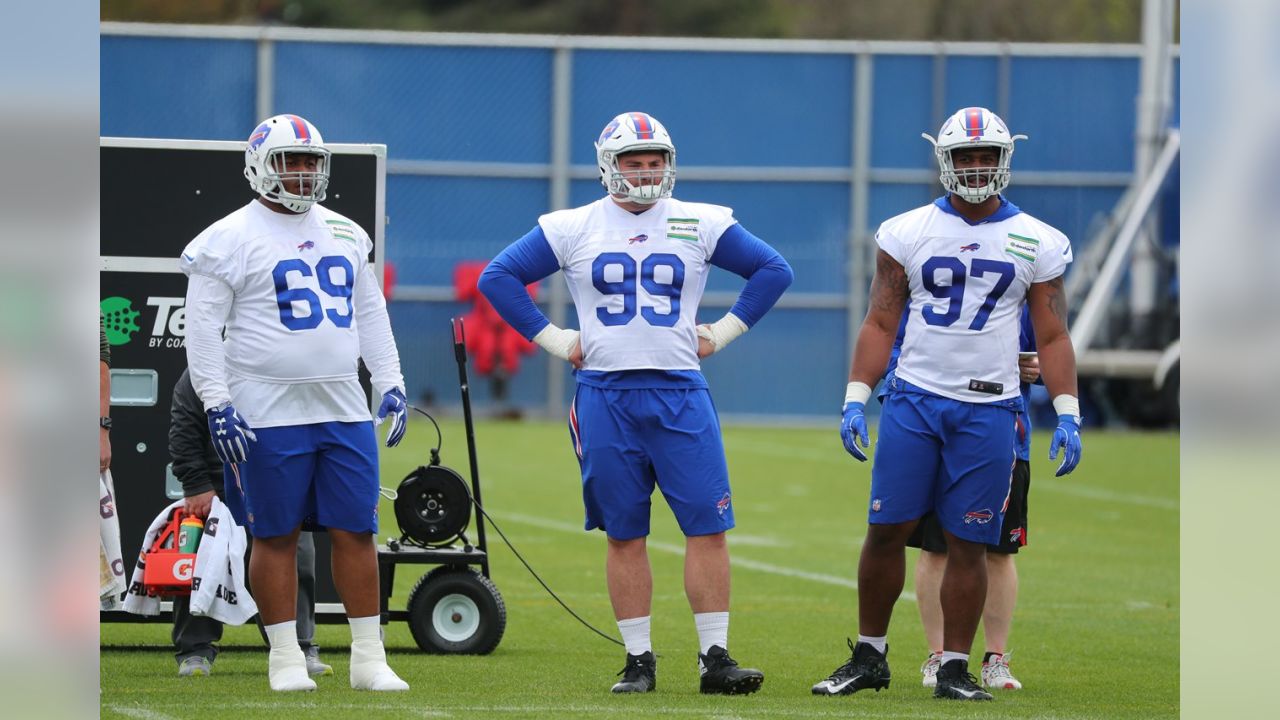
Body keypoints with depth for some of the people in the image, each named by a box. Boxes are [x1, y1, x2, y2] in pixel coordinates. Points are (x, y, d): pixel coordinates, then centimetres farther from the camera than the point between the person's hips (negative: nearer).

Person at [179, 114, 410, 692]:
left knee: (356, 531, 4)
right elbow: (202, 329, -6)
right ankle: (285, 659, 9)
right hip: (269, 416, -5)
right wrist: (217, 406, -13)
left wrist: (390, 384, 13)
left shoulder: (344, 235, 14)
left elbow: (370, 313, 21)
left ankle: (369, 656, 9)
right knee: (276, 535, 1)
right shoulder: (230, 240, -4)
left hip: (344, 411, 5)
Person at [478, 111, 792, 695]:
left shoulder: (701, 225, 6)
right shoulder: (573, 229, 4)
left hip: (679, 392, 0)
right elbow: (499, 277, 7)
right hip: (605, 396, 0)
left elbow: (772, 270, 13)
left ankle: (714, 658, -4)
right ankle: (638, 660, 9)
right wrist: (553, 340, 2)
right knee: (624, 535, 3)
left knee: (708, 526, -6)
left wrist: (723, 333, 6)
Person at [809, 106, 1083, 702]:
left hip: (988, 409, 0)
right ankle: (869, 657, 13)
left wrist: (1067, 416, -2)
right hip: (913, 400, 0)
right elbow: (880, 324, 6)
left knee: (968, 544, 0)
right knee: (887, 530, 0)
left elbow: (1052, 338, 7)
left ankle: (954, 669, 8)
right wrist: (855, 400, -2)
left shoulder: (1036, 244, 5)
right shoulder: (908, 234, 4)